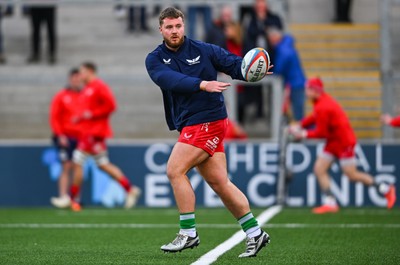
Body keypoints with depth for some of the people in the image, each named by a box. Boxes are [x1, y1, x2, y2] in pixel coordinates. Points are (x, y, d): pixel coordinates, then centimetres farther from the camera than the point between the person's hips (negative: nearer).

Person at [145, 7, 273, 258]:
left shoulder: (203, 50, -1)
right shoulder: (155, 59, 5)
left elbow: (234, 63, -2)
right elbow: (170, 79, -14)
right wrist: (203, 84, -29)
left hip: (208, 121, -5)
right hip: (190, 125, 5)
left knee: (175, 170, -14)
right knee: (219, 182, 4)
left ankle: (188, 233, -6)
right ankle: (255, 233, 12)